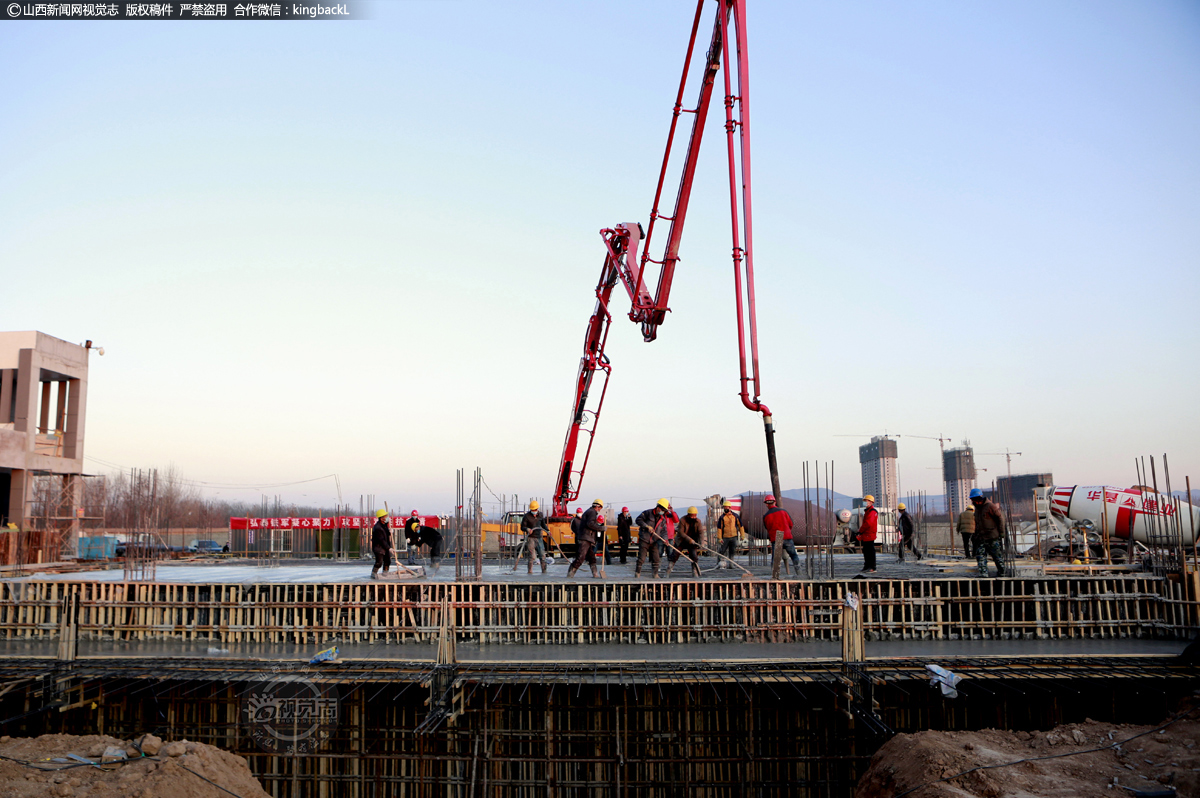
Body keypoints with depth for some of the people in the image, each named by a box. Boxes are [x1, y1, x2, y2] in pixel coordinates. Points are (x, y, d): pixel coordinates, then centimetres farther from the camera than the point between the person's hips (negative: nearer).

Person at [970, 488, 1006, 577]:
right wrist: (976, 535, 18)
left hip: (993, 537, -7)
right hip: (981, 538, 7)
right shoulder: (977, 508, 15)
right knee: (980, 556, -4)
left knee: (998, 556, 6)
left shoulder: (990, 506, -10)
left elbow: (1000, 518, -8)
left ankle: (1001, 573, 20)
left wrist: (1001, 533, -9)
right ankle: (983, 574, -5)